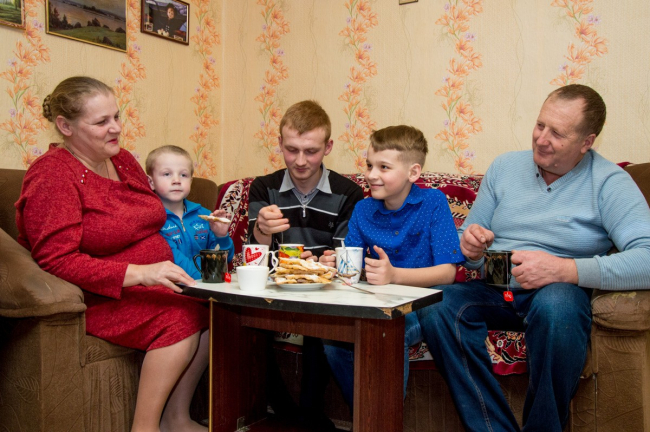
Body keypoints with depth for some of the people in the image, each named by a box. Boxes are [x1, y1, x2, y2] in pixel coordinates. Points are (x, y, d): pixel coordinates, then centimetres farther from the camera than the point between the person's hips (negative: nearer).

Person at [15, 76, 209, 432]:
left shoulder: (124, 160, 11)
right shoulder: (51, 174, -12)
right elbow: (56, 261, -19)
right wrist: (140, 273, -28)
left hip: (147, 285, 7)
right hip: (95, 299, -7)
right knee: (181, 318, -28)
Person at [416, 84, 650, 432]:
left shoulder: (609, 182, -4)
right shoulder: (504, 166, 10)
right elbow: (468, 238, 13)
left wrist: (562, 269, -27)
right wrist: (471, 247, -12)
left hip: (560, 293, -3)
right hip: (493, 290, 3)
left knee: (557, 303, -38)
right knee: (433, 306, -27)